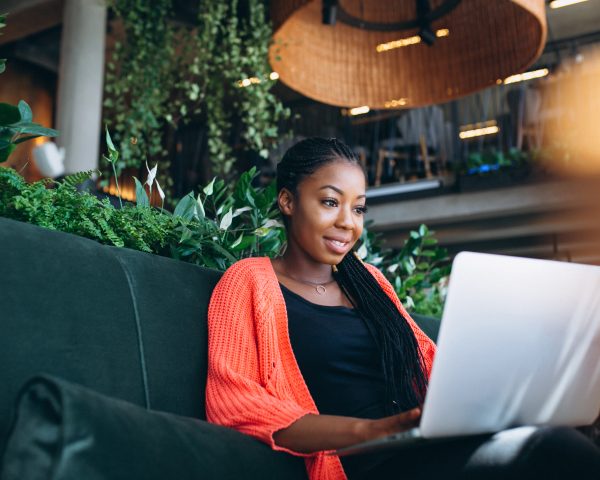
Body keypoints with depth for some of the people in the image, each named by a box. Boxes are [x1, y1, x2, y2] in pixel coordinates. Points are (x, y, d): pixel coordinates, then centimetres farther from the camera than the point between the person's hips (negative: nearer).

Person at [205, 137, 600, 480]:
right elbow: (232, 401, -8)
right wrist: (370, 431, -21)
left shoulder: (368, 278, 24)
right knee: (553, 446, -31)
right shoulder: (251, 280, 5)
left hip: (428, 444, 7)